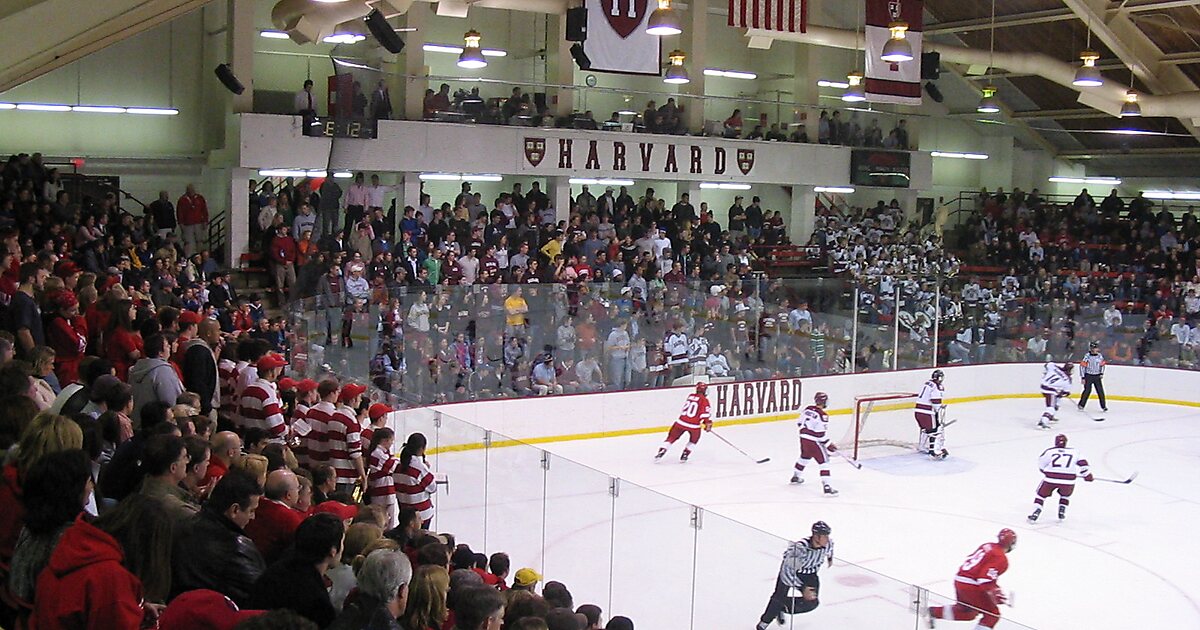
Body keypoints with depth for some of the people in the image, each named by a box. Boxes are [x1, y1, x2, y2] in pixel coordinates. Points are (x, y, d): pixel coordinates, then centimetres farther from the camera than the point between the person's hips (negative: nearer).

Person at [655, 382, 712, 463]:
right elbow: (705, 413, -12)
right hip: (694, 425, -3)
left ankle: (661, 451, 1)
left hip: (681, 422, 3)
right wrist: (708, 423, 1)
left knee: (671, 437, 13)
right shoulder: (704, 400, -3)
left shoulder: (690, 395, 15)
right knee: (694, 439, 25)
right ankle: (685, 454, 18)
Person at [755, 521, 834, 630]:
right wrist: (802, 589, -44)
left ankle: (782, 609, 13)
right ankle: (765, 621, 7)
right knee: (779, 597, -17)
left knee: (812, 602, -10)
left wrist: (830, 558, 26)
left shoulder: (827, 544, -23)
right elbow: (787, 571, -40)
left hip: (810, 572, 4)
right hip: (789, 568, -4)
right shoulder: (799, 548, -41)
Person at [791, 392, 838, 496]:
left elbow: (801, 423, 14)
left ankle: (795, 477, 47)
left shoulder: (807, 409, 4)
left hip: (803, 438, 8)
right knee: (824, 461, -4)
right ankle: (826, 486, -13)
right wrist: (829, 445, -11)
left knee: (804, 457, 31)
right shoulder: (822, 415, -18)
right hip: (813, 441, -8)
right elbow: (820, 434, -20)